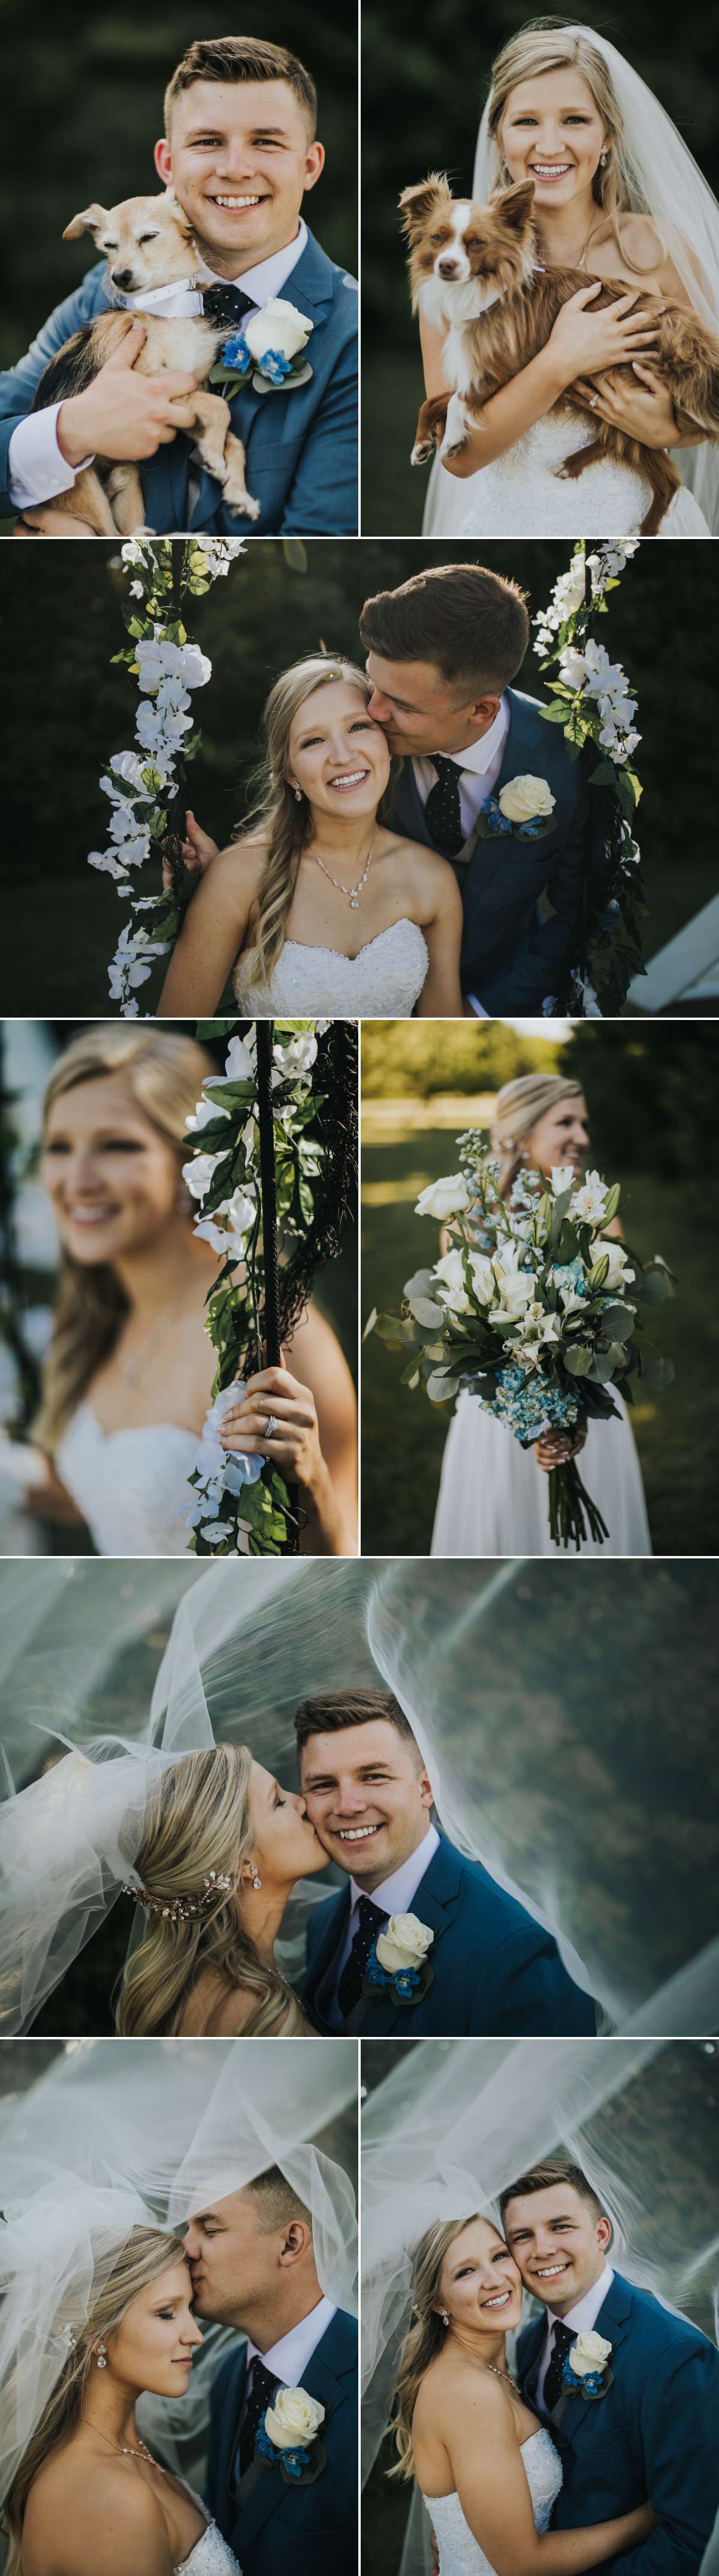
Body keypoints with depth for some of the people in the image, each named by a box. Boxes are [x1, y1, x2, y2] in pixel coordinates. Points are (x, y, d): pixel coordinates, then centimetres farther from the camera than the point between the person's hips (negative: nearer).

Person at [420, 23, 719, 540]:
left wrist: (666, 430, -14)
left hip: (641, 523, 1)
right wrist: (561, 363, -21)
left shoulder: (659, 249, -3)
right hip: (514, 527, -1)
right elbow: (459, 454, -10)